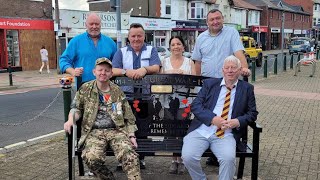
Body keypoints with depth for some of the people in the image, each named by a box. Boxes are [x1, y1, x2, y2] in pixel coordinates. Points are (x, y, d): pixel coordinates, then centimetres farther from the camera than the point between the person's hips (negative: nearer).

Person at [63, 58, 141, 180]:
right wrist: (71, 119, -8)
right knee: (92, 157, -30)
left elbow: (129, 117, 13)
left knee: (129, 154, -30)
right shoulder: (86, 89, 9)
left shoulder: (117, 91, 11)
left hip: (116, 130, 0)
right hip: (94, 131, 0)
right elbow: (76, 107, 15)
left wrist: (131, 135, 2)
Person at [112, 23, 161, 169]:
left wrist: (144, 69, -26)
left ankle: (141, 157, 12)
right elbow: (113, 71, -2)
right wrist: (126, 72, -22)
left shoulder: (151, 50, 11)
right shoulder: (121, 52, 12)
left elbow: (156, 68, -4)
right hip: (126, 94, 1)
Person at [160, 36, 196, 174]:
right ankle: (174, 160, 16)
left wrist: (184, 75, -13)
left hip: (184, 102, -1)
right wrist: (170, 73, -13)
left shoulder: (189, 62, 8)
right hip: (168, 101, 1)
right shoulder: (164, 62, 10)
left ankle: (181, 160, 10)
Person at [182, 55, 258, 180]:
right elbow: (195, 105, 3)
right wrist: (213, 119, -13)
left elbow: (252, 113, 10)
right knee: (188, 156, -22)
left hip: (226, 134, 0)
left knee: (229, 158, -31)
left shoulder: (247, 89, 12)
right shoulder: (210, 83, 11)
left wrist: (238, 122, -11)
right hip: (201, 131, 1)